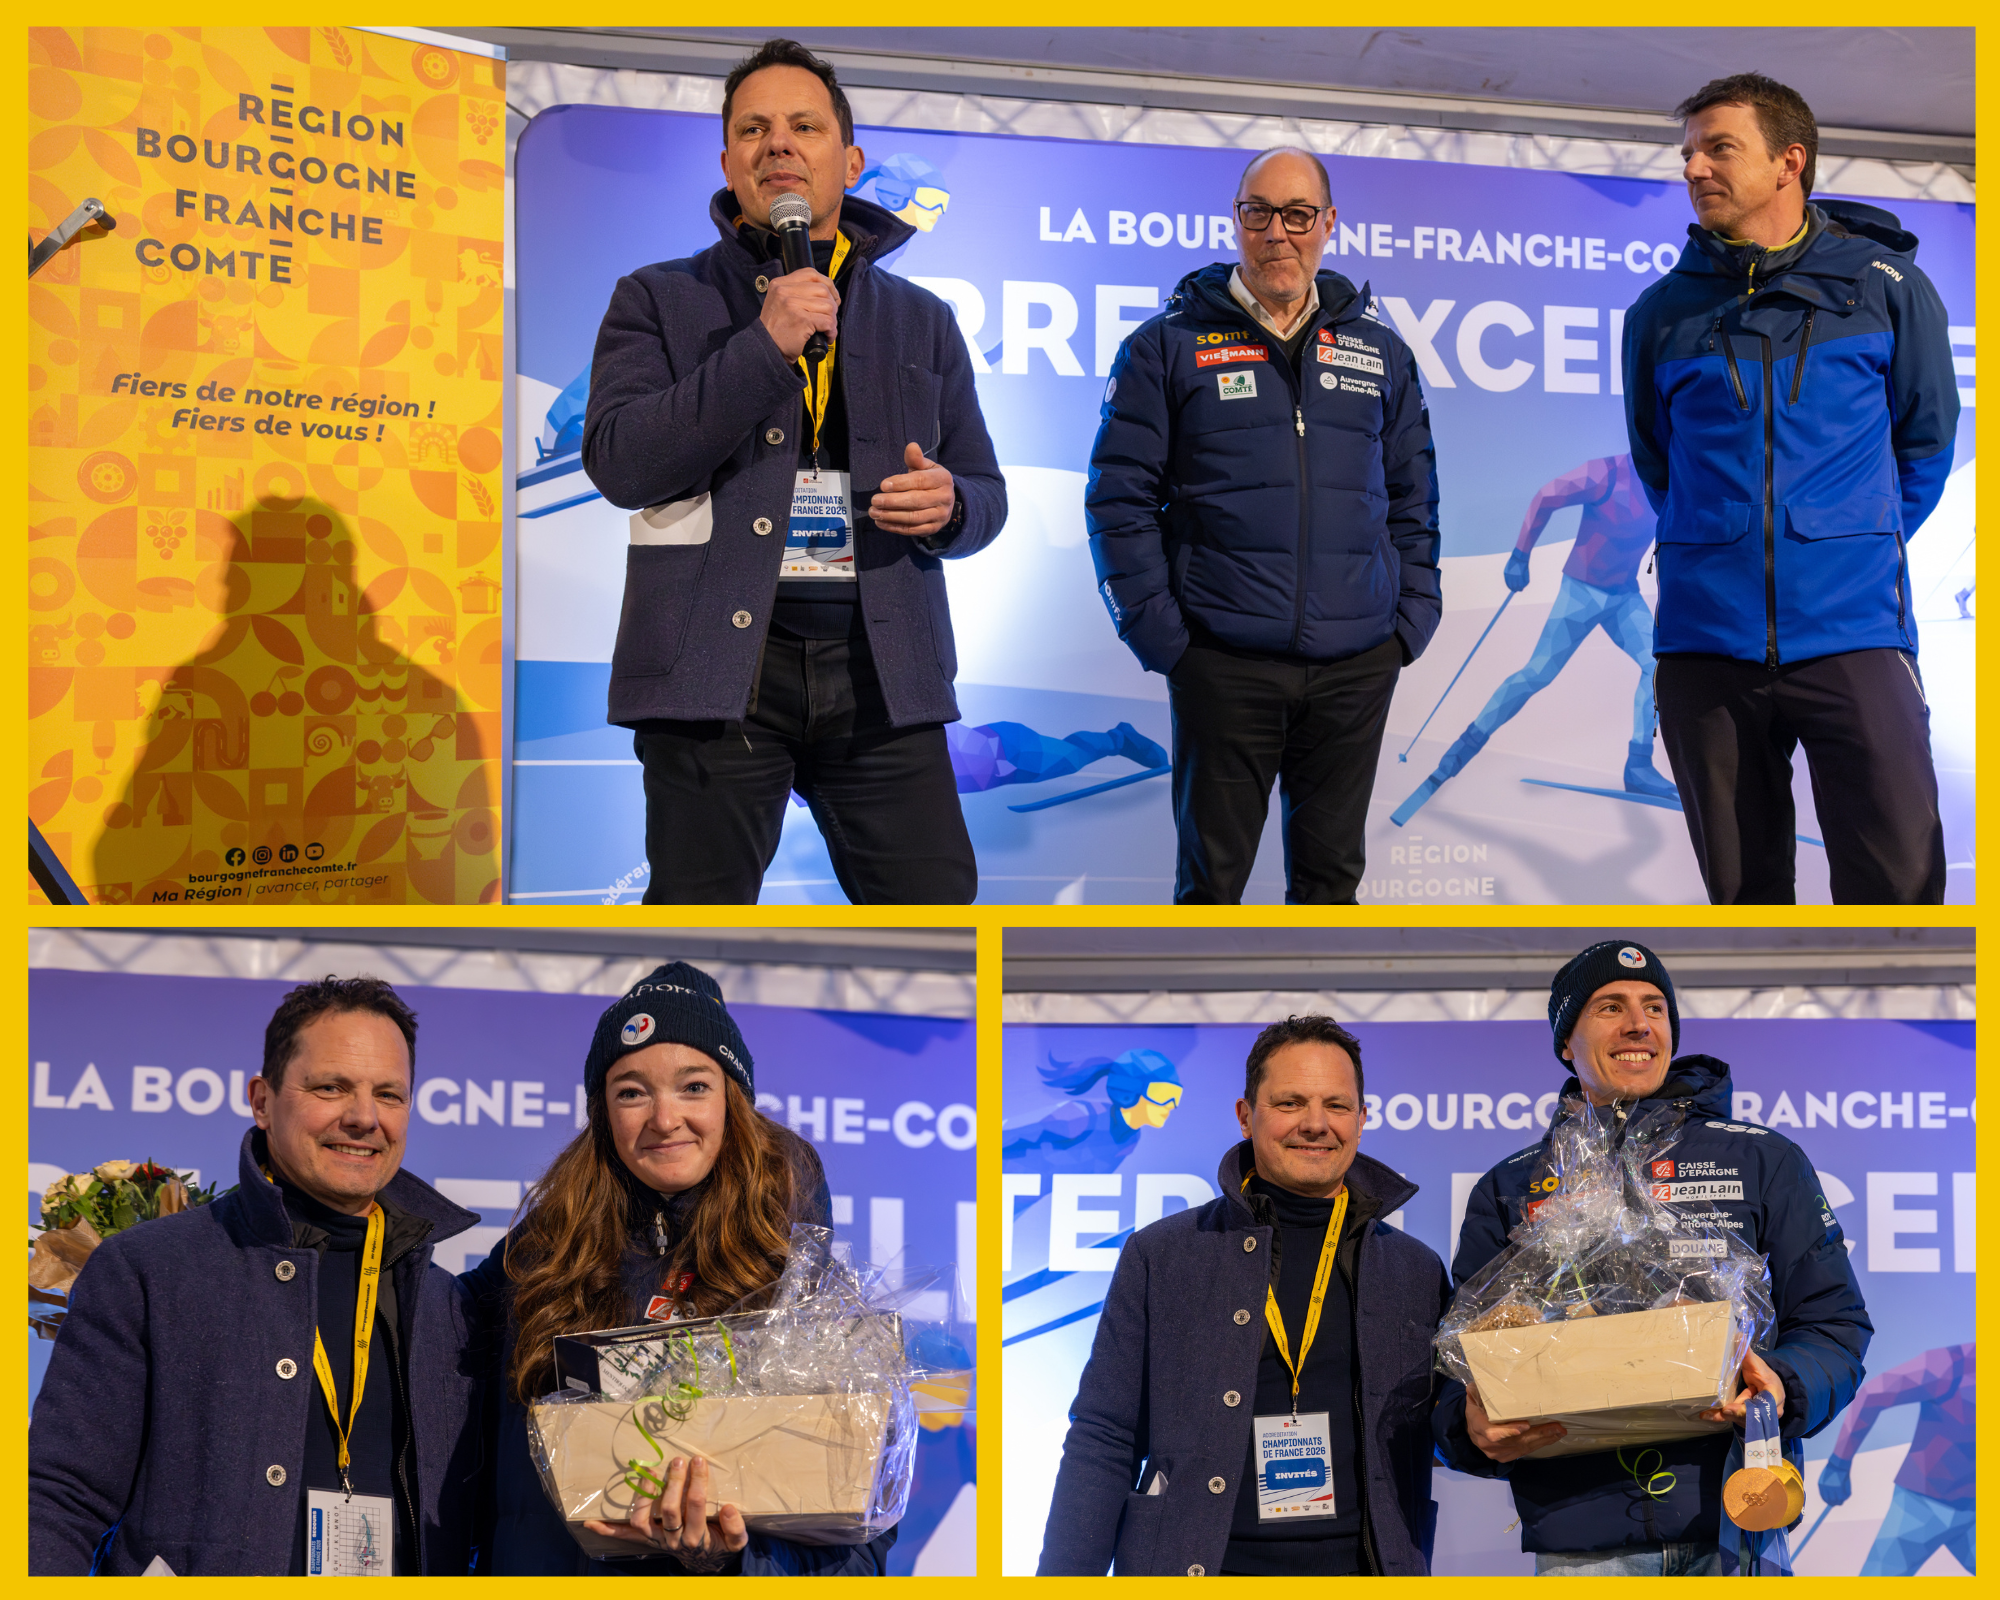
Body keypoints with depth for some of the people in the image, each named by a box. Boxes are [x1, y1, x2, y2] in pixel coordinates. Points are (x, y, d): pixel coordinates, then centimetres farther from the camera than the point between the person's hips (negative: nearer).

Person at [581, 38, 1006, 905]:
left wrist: (948, 506, -5)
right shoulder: (658, 301, 8)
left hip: (884, 669, 2)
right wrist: (764, 345, -14)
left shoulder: (922, 321, 17)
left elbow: (985, 494, 21)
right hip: (717, 664, -2)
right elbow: (618, 461, -7)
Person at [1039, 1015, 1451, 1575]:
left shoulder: (1417, 1272, 8)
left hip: (1363, 1572, 2)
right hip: (1188, 1570, -1)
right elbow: (1102, 1444, 1)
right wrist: (1067, 1578, -5)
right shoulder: (1160, 1255, 3)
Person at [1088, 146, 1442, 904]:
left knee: (1332, 870, 11)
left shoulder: (1380, 353, 13)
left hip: (1357, 668, 3)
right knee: (1211, 875, 2)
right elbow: (1119, 499, 0)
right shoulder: (1170, 345, 3)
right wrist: (1157, 631, -7)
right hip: (1224, 666, -3)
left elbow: (1413, 500, 17)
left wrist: (1412, 619, 7)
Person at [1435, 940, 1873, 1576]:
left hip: (1733, 1528, -1)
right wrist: (1471, 1428, -12)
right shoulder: (1508, 1191, 12)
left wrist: (1784, 1387, -14)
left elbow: (1837, 1323, 8)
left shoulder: (1764, 1161, 10)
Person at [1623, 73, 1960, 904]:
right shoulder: (1663, 312, 7)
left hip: (1852, 636, -2)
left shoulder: (1886, 285, 3)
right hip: (1705, 640, 2)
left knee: (1897, 882, -7)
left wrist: (1862, 547, 12)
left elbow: (1924, 441, 14)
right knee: (1742, 888, 8)